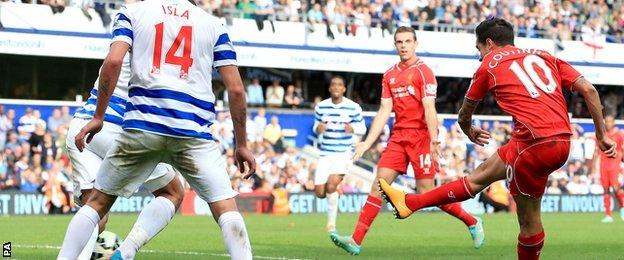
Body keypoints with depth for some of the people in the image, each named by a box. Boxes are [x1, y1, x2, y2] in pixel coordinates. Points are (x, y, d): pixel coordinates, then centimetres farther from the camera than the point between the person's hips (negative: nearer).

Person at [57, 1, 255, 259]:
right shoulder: (214, 25, 17)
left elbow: (113, 61, -4)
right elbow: (235, 89, 10)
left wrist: (98, 117, 2)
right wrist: (241, 145, 16)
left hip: (142, 124, 0)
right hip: (194, 131, 0)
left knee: (97, 202, 12)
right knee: (226, 208, 1)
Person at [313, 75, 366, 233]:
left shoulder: (353, 108, -4)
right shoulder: (321, 107, 4)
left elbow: (362, 128, 4)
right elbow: (316, 127, 14)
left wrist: (353, 129, -19)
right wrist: (318, 129, -11)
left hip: (344, 153, -3)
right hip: (326, 153, 3)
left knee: (331, 186, -22)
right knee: (320, 193, -2)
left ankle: (331, 222, -4)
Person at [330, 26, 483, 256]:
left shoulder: (423, 71, -5)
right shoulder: (390, 76, 13)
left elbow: (429, 109, -12)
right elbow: (384, 111, 12)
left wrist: (434, 141, -21)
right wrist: (367, 143, 5)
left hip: (420, 136, -6)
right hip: (398, 136, 6)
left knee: (426, 192, -5)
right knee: (379, 184, -5)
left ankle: (472, 222, 14)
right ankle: (356, 240, -9)